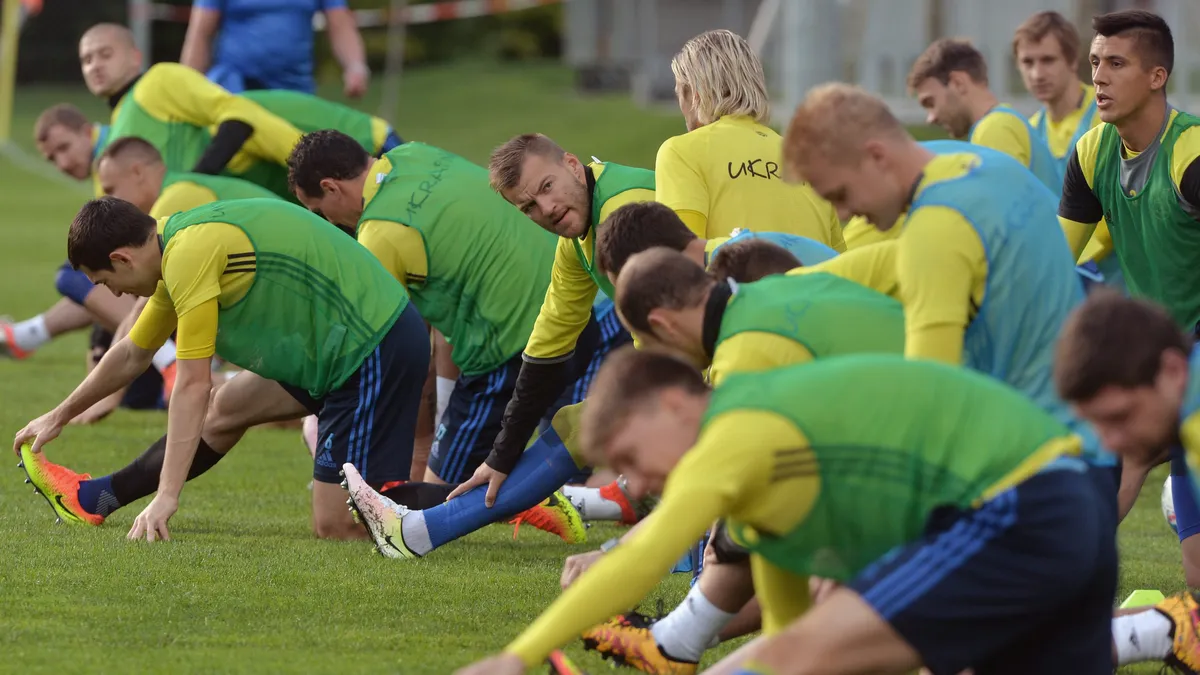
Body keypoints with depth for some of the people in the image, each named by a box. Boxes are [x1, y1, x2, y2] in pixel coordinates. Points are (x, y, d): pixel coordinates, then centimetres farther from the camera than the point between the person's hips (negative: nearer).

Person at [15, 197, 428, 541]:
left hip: (377, 351, -10)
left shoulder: (190, 255, -18)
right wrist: (59, 416, 41)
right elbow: (133, 355, 29)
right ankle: (96, 498, 34)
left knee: (334, 527, -11)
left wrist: (167, 496, -17)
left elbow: (192, 386, -19)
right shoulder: (177, 243, 13)